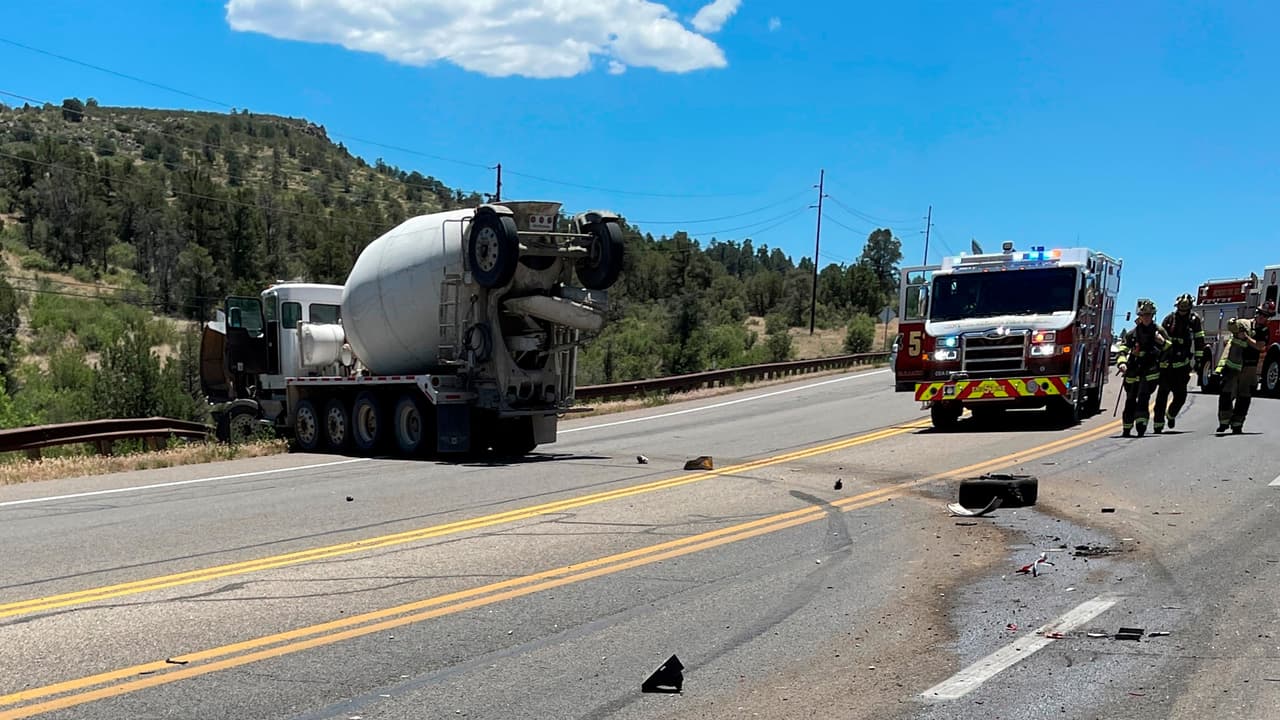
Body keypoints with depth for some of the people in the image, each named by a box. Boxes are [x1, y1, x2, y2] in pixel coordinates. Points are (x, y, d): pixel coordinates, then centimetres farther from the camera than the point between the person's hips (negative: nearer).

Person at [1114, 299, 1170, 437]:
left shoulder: (1158, 331, 4)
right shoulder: (1132, 333, 2)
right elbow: (1123, 349, -4)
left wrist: (1162, 341, -14)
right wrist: (1122, 363, -23)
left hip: (1150, 371, -1)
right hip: (1133, 370, 1)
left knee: (1143, 397, -19)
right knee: (1130, 400, 7)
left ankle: (1141, 424, -22)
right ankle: (1127, 429, 19)